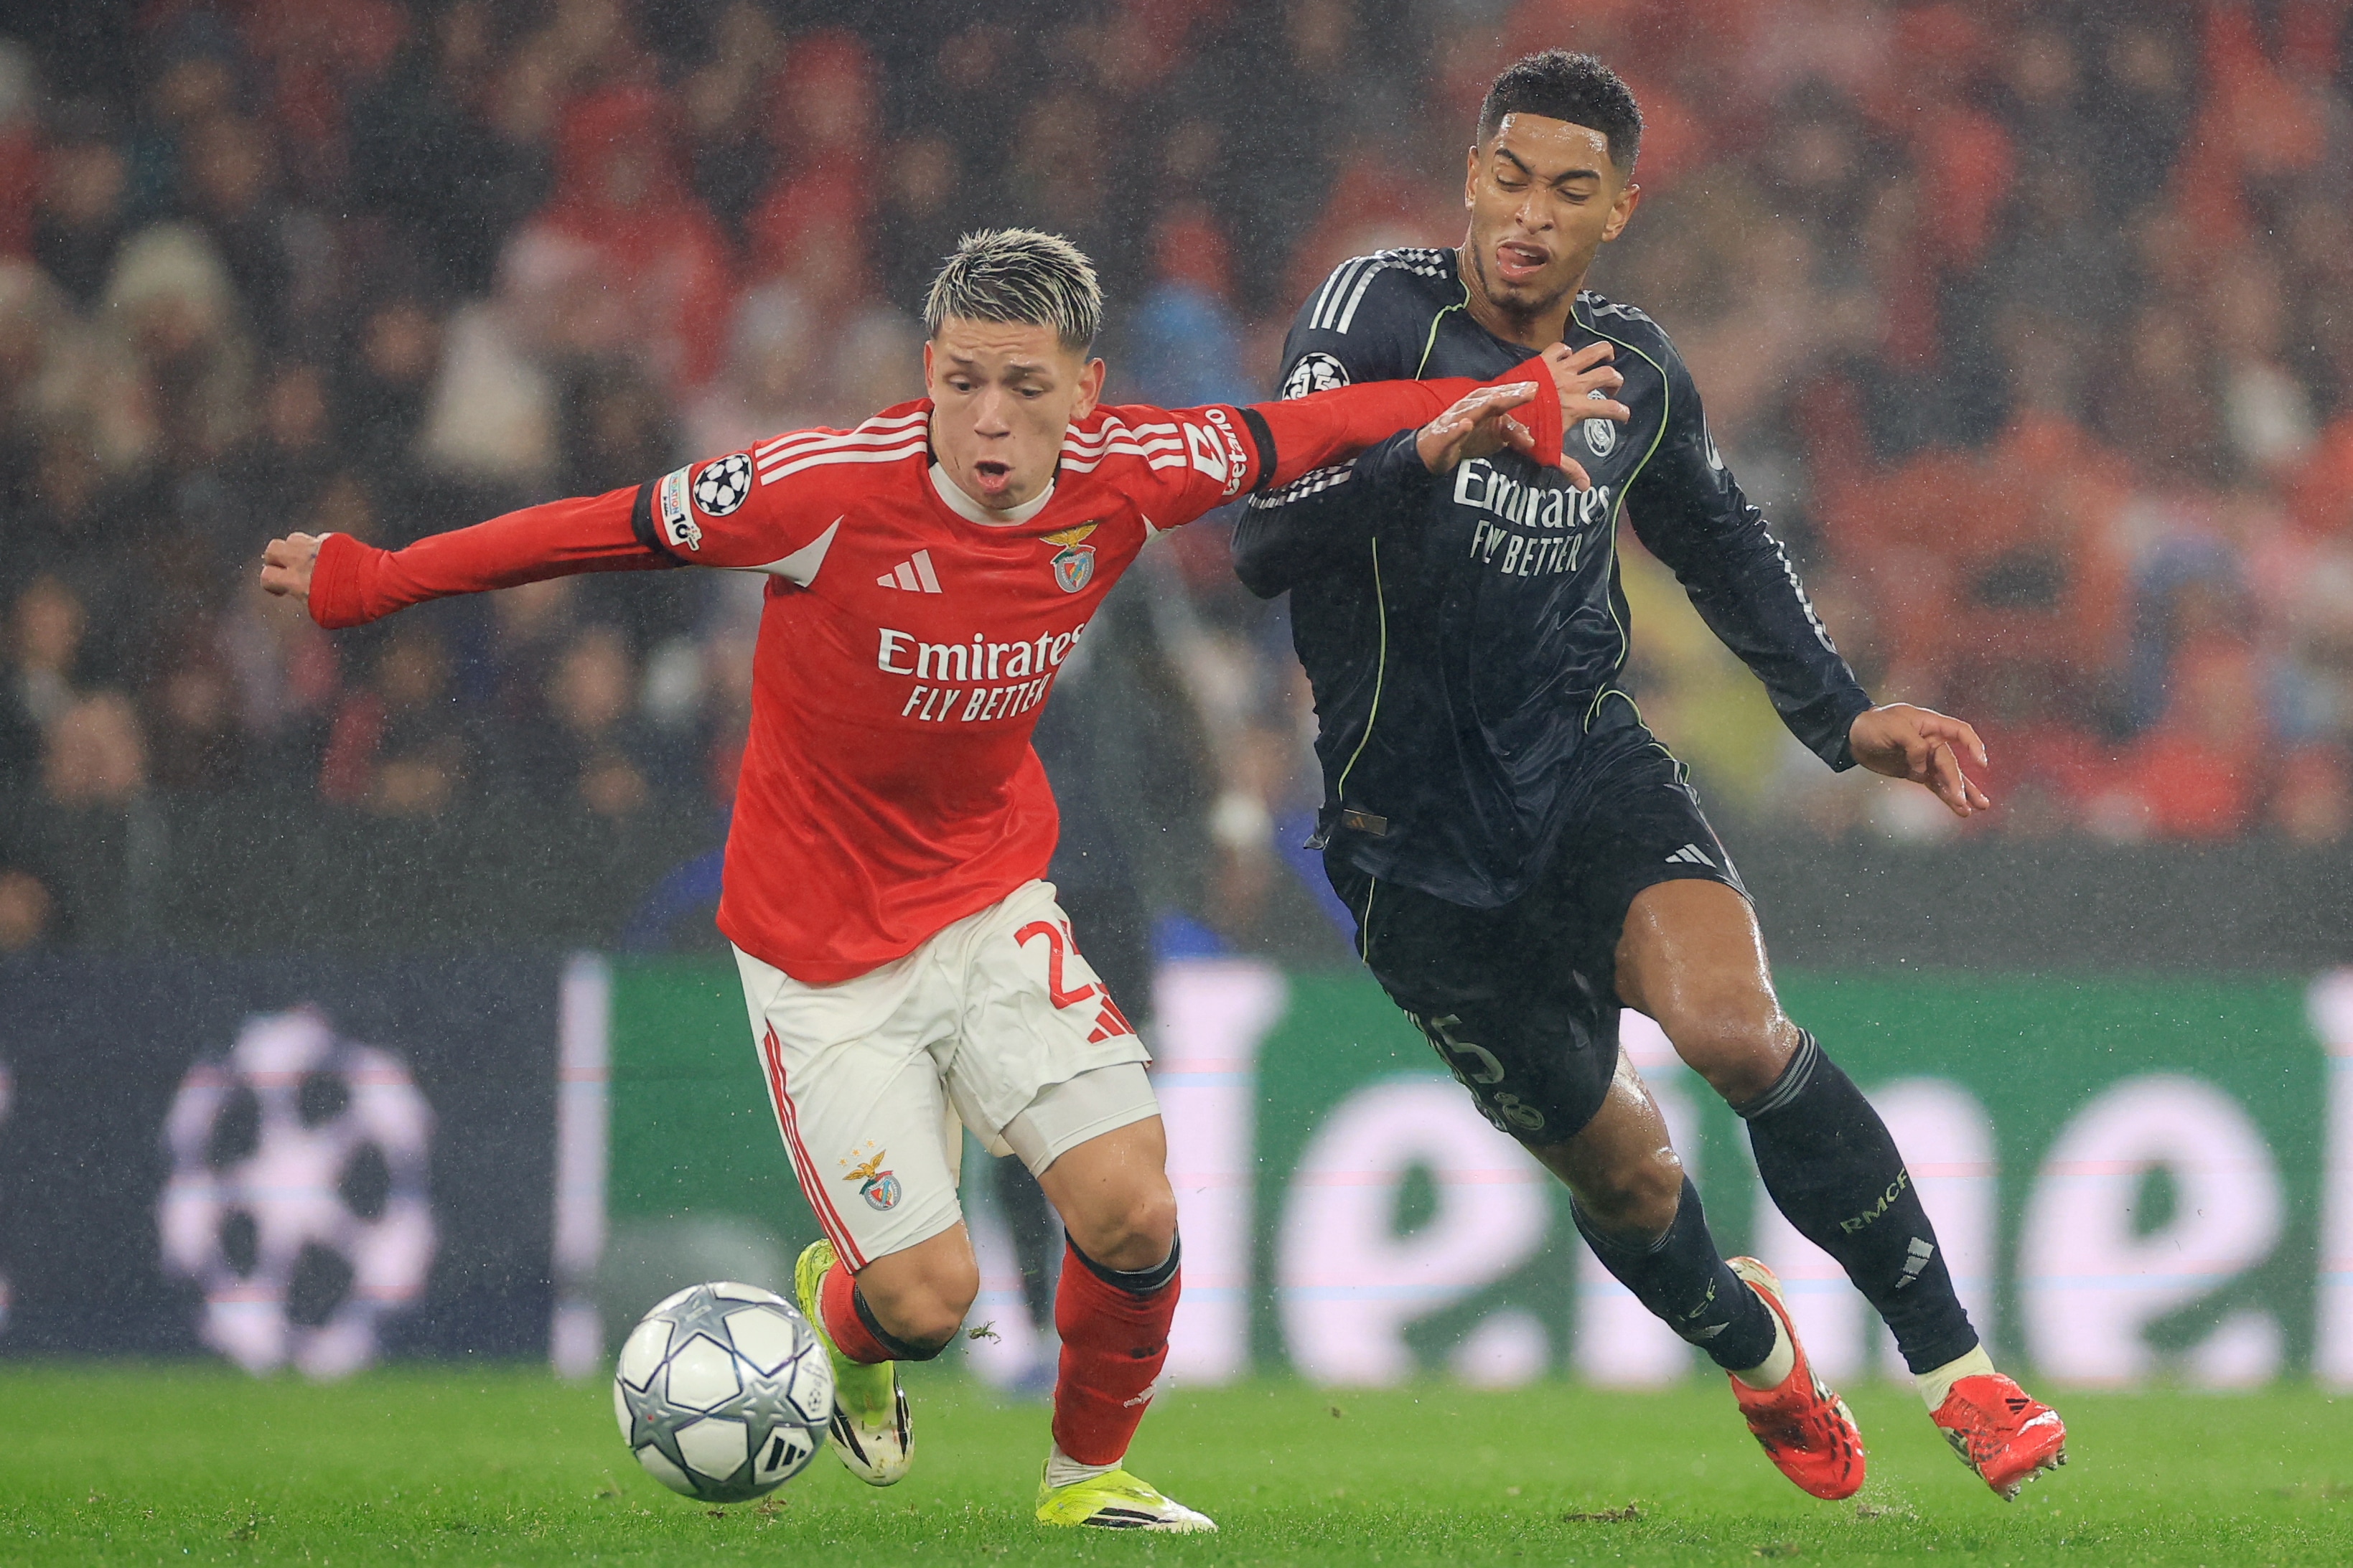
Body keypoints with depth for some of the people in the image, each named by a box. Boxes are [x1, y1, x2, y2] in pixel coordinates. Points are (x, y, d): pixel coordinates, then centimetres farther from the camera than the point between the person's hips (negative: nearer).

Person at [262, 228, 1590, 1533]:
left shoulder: (1126, 478, -13)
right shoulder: (829, 490, -25)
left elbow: (1296, 435, 5)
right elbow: (608, 529, -15)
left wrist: (1514, 403, 7)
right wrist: (366, 582, -11)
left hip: (991, 905, 3)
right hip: (824, 956, -3)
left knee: (1133, 1211, -13)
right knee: (929, 1297, -8)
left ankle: (1087, 1476, 16)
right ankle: (839, 1308, 32)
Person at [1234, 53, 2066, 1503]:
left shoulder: (1635, 370, 2)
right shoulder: (1380, 310, -12)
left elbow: (1724, 547, 23)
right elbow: (1269, 542, -25)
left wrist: (1845, 714, 16)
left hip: (1588, 768, 2)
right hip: (1419, 831, -2)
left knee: (1736, 1028, -26)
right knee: (1616, 1165, 4)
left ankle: (1953, 1361, -14)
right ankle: (1753, 1350, 39)